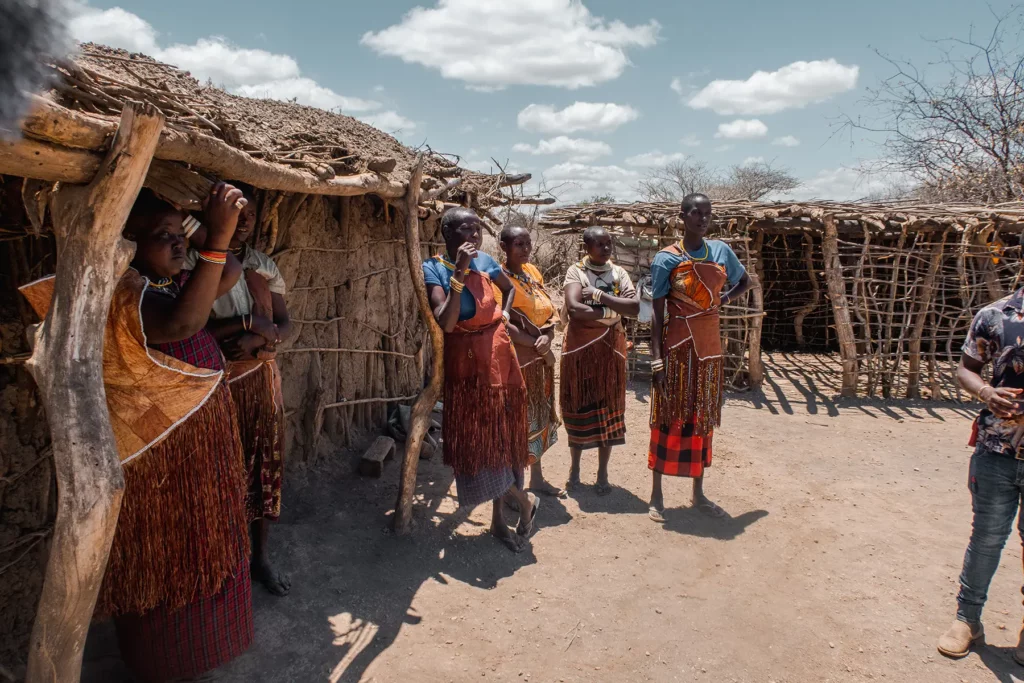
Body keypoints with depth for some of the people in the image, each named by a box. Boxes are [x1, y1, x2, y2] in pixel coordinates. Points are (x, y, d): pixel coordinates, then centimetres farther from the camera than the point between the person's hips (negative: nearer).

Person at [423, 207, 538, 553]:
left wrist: (505, 316, 9)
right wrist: (459, 273, -26)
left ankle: (498, 518, 27)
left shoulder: (485, 260, 3)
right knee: (476, 440, 0)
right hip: (467, 366, -4)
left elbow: (510, 288, 25)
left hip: (500, 359, 4)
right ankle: (524, 501, 21)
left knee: (500, 438, 11)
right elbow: (446, 323, -25)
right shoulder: (435, 269, -11)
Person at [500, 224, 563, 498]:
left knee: (540, 416, 15)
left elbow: (550, 314, 9)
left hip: (541, 359, 8)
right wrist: (538, 346, -15)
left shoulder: (533, 272, 9)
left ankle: (537, 478, 30)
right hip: (515, 359, -7)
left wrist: (547, 337, -11)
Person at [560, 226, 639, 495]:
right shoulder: (575, 271, -5)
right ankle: (574, 468, 23)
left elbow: (635, 307, -12)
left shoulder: (619, 273, 3)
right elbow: (574, 309, -22)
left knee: (609, 408, 6)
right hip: (579, 348, -2)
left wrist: (599, 295, -16)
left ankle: (602, 473, 18)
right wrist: (610, 313, -15)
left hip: (610, 349, 2)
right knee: (578, 406, 6)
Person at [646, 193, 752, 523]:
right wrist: (656, 357, -14)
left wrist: (723, 299, 3)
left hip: (709, 346, 4)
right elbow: (657, 313, -8)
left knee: (703, 418, 11)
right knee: (669, 417, 1)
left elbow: (745, 281, 23)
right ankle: (656, 494, 13)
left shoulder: (721, 250, 6)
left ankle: (698, 493, 24)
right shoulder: (666, 259, -6)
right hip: (676, 346, -4)